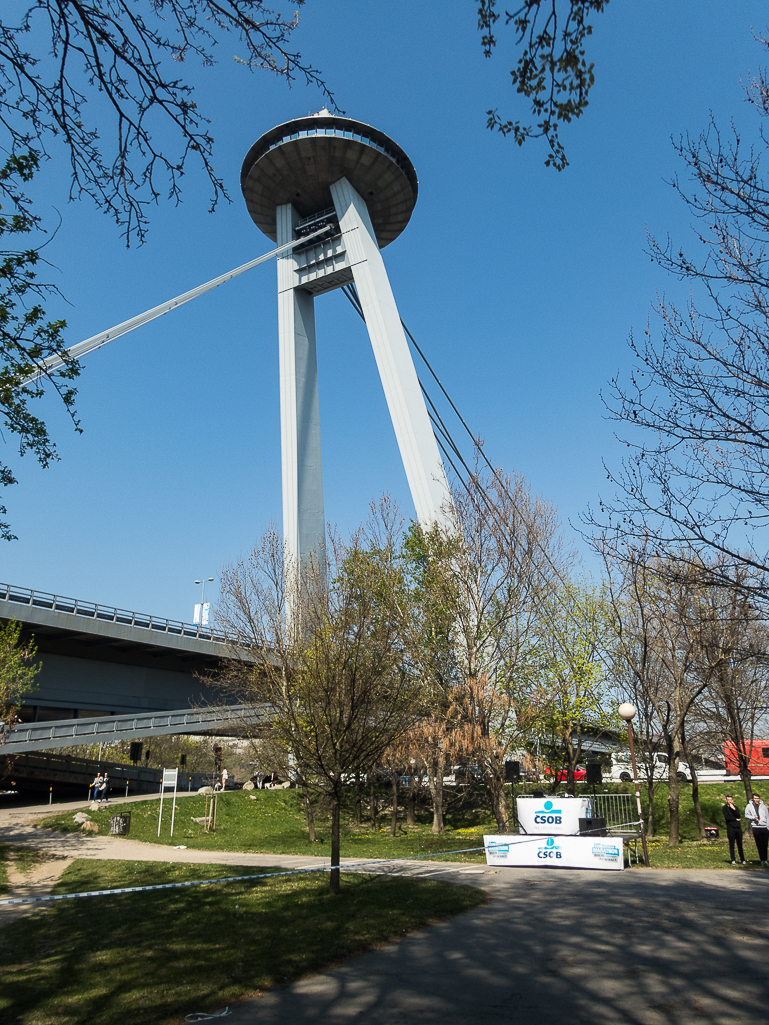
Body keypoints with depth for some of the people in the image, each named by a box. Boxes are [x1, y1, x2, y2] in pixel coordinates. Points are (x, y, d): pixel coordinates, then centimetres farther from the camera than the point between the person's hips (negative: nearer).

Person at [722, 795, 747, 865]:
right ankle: (733, 860, 4)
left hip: (738, 828, 3)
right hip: (730, 828, -3)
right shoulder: (725, 808, 4)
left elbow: (738, 816, 0)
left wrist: (734, 809, -11)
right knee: (732, 845, -1)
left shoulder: (736, 807, 15)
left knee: (740, 844, 4)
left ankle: (743, 860, 10)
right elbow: (727, 817, -7)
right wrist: (736, 819, -3)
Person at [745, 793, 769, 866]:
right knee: (759, 845, -2)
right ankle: (763, 860, 1)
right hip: (756, 827, -2)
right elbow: (746, 815, 7)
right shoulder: (749, 806, 6)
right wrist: (753, 818, -10)